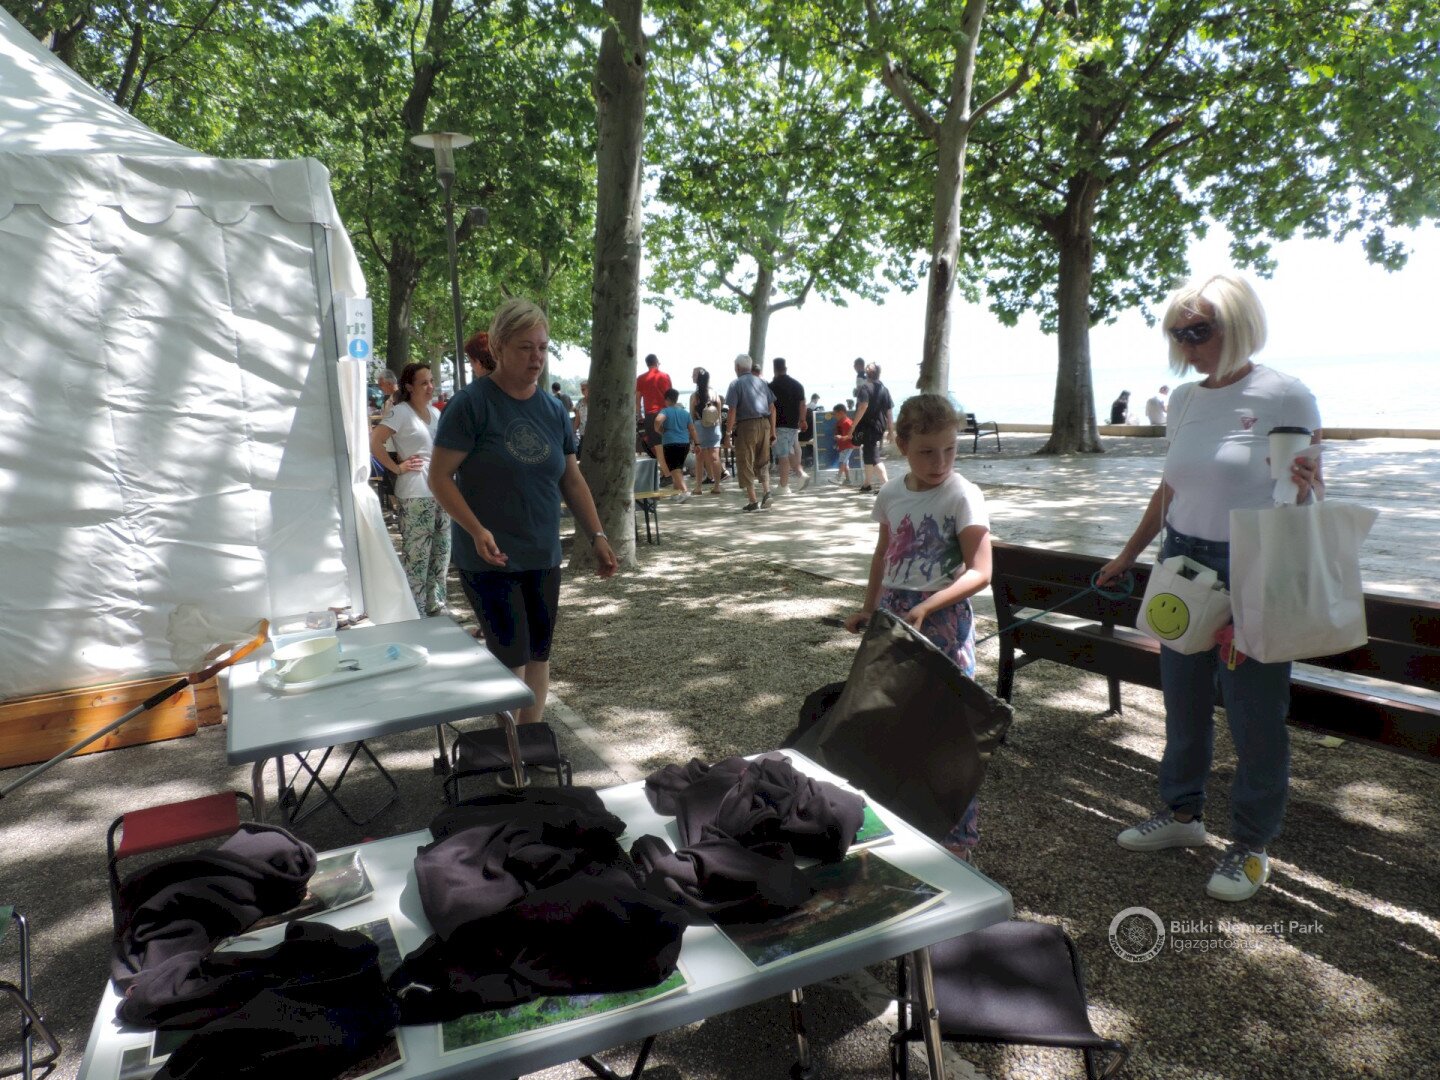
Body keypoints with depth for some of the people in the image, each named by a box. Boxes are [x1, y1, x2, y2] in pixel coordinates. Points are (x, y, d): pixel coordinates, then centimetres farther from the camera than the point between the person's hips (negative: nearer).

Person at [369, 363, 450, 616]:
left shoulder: (435, 412, 13)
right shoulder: (401, 412, -9)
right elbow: (374, 442, -17)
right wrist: (397, 468, -13)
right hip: (416, 495, -8)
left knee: (441, 552, 14)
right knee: (416, 556, -3)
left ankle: (436, 606, 26)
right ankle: (415, 612, 6)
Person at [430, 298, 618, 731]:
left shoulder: (553, 409, 7)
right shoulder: (472, 404, -10)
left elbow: (572, 480, 13)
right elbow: (440, 476, -11)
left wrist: (597, 536, 6)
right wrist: (477, 529, -23)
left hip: (543, 558, 6)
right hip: (490, 559, -6)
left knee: (539, 654, 12)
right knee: (512, 659, -6)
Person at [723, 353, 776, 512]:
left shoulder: (736, 384, -3)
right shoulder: (761, 382, 13)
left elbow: (732, 411, -10)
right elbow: (772, 408, 11)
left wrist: (728, 433, -7)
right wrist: (772, 431, 16)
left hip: (746, 425, -5)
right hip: (764, 424, 5)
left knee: (745, 463, 3)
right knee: (763, 462, 17)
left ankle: (752, 501, 3)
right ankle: (766, 492, 0)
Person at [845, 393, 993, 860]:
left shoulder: (962, 495, -13)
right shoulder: (891, 494, 4)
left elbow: (979, 572, -16)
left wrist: (924, 608, -25)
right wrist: (868, 609, 19)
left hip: (943, 618, -5)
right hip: (894, 613, 6)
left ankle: (958, 837, 13)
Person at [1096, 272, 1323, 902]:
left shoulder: (1284, 396, -11)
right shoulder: (1184, 399, 7)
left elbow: (1311, 490, -8)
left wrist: (1305, 488, -32)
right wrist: (1128, 556, 20)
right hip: (1184, 565, 6)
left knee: (1254, 713, 4)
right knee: (1183, 701, 16)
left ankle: (1251, 844, 21)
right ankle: (1182, 813, 33)